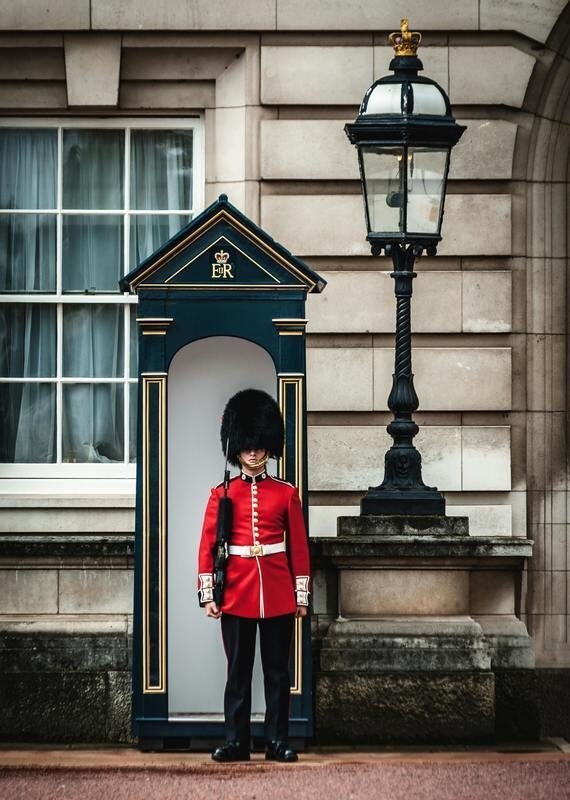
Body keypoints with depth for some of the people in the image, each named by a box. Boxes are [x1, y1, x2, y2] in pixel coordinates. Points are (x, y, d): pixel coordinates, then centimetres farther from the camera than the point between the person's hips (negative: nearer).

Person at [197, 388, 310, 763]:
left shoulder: (287, 493, 5)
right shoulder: (223, 493, 4)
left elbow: (299, 546, 6)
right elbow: (208, 545, 2)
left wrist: (302, 595, 3)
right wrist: (208, 593, -4)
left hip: (278, 595, 1)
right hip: (237, 593, 0)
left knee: (277, 671, 5)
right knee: (238, 671, 4)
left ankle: (278, 740, 11)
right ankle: (236, 741, 9)